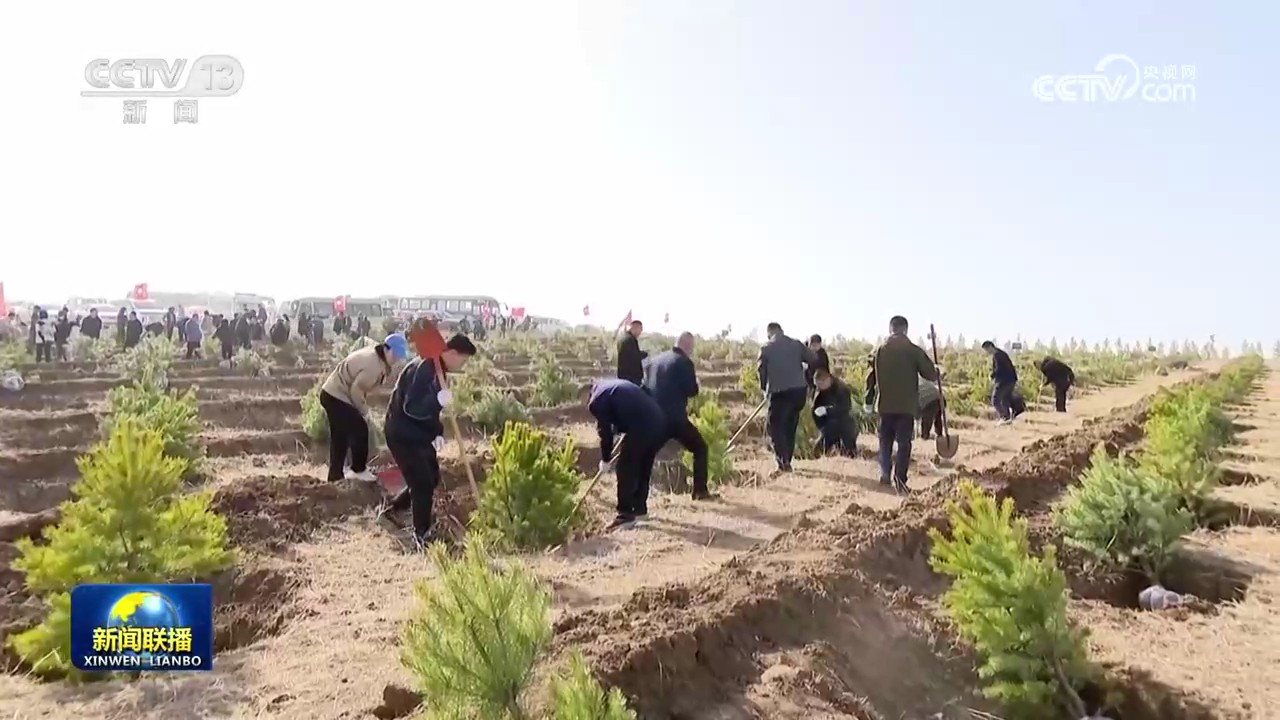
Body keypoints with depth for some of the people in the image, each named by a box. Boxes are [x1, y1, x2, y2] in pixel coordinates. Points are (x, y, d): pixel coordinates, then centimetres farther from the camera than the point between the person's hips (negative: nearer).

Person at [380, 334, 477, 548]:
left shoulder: (437, 369, 8)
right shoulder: (422, 369, -24)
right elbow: (411, 407, -30)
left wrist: (438, 433, 4)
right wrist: (438, 401, -43)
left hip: (419, 434, 10)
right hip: (403, 435, -10)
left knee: (431, 479, 15)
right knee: (423, 483, -7)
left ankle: (391, 510, 30)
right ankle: (421, 534, 7)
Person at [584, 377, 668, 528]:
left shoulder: (596, 401, 1)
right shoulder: (612, 383, 27)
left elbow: (605, 432, 2)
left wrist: (605, 459, 15)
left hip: (642, 428, -9)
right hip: (659, 423, 9)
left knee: (624, 469, 4)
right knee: (643, 468, 22)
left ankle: (626, 514, 7)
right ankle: (640, 507, 33)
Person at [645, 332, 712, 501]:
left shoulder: (656, 360, 15)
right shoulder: (684, 362, -5)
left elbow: (646, 386, 20)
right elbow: (692, 391, -8)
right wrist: (694, 378, 10)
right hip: (675, 418, -6)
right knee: (700, 448, 7)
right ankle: (700, 491, 0)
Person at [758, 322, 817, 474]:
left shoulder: (766, 348, 0)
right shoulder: (796, 344, 7)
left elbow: (761, 370, 3)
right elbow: (814, 360, 4)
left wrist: (765, 389, 17)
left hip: (779, 392, -4)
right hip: (799, 389, 4)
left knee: (775, 427, 3)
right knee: (790, 427, 16)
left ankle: (784, 463, -10)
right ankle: (786, 461, 20)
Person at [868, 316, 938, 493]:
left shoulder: (880, 350, 1)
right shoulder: (913, 350, -7)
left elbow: (873, 376, 4)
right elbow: (930, 374, -2)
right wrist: (936, 372, 19)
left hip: (885, 404, 2)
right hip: (907, 404, -2)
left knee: (885, 440, 17)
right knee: (904, 443, 2)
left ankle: (885, 474, 15)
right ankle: (899, 479, -4)